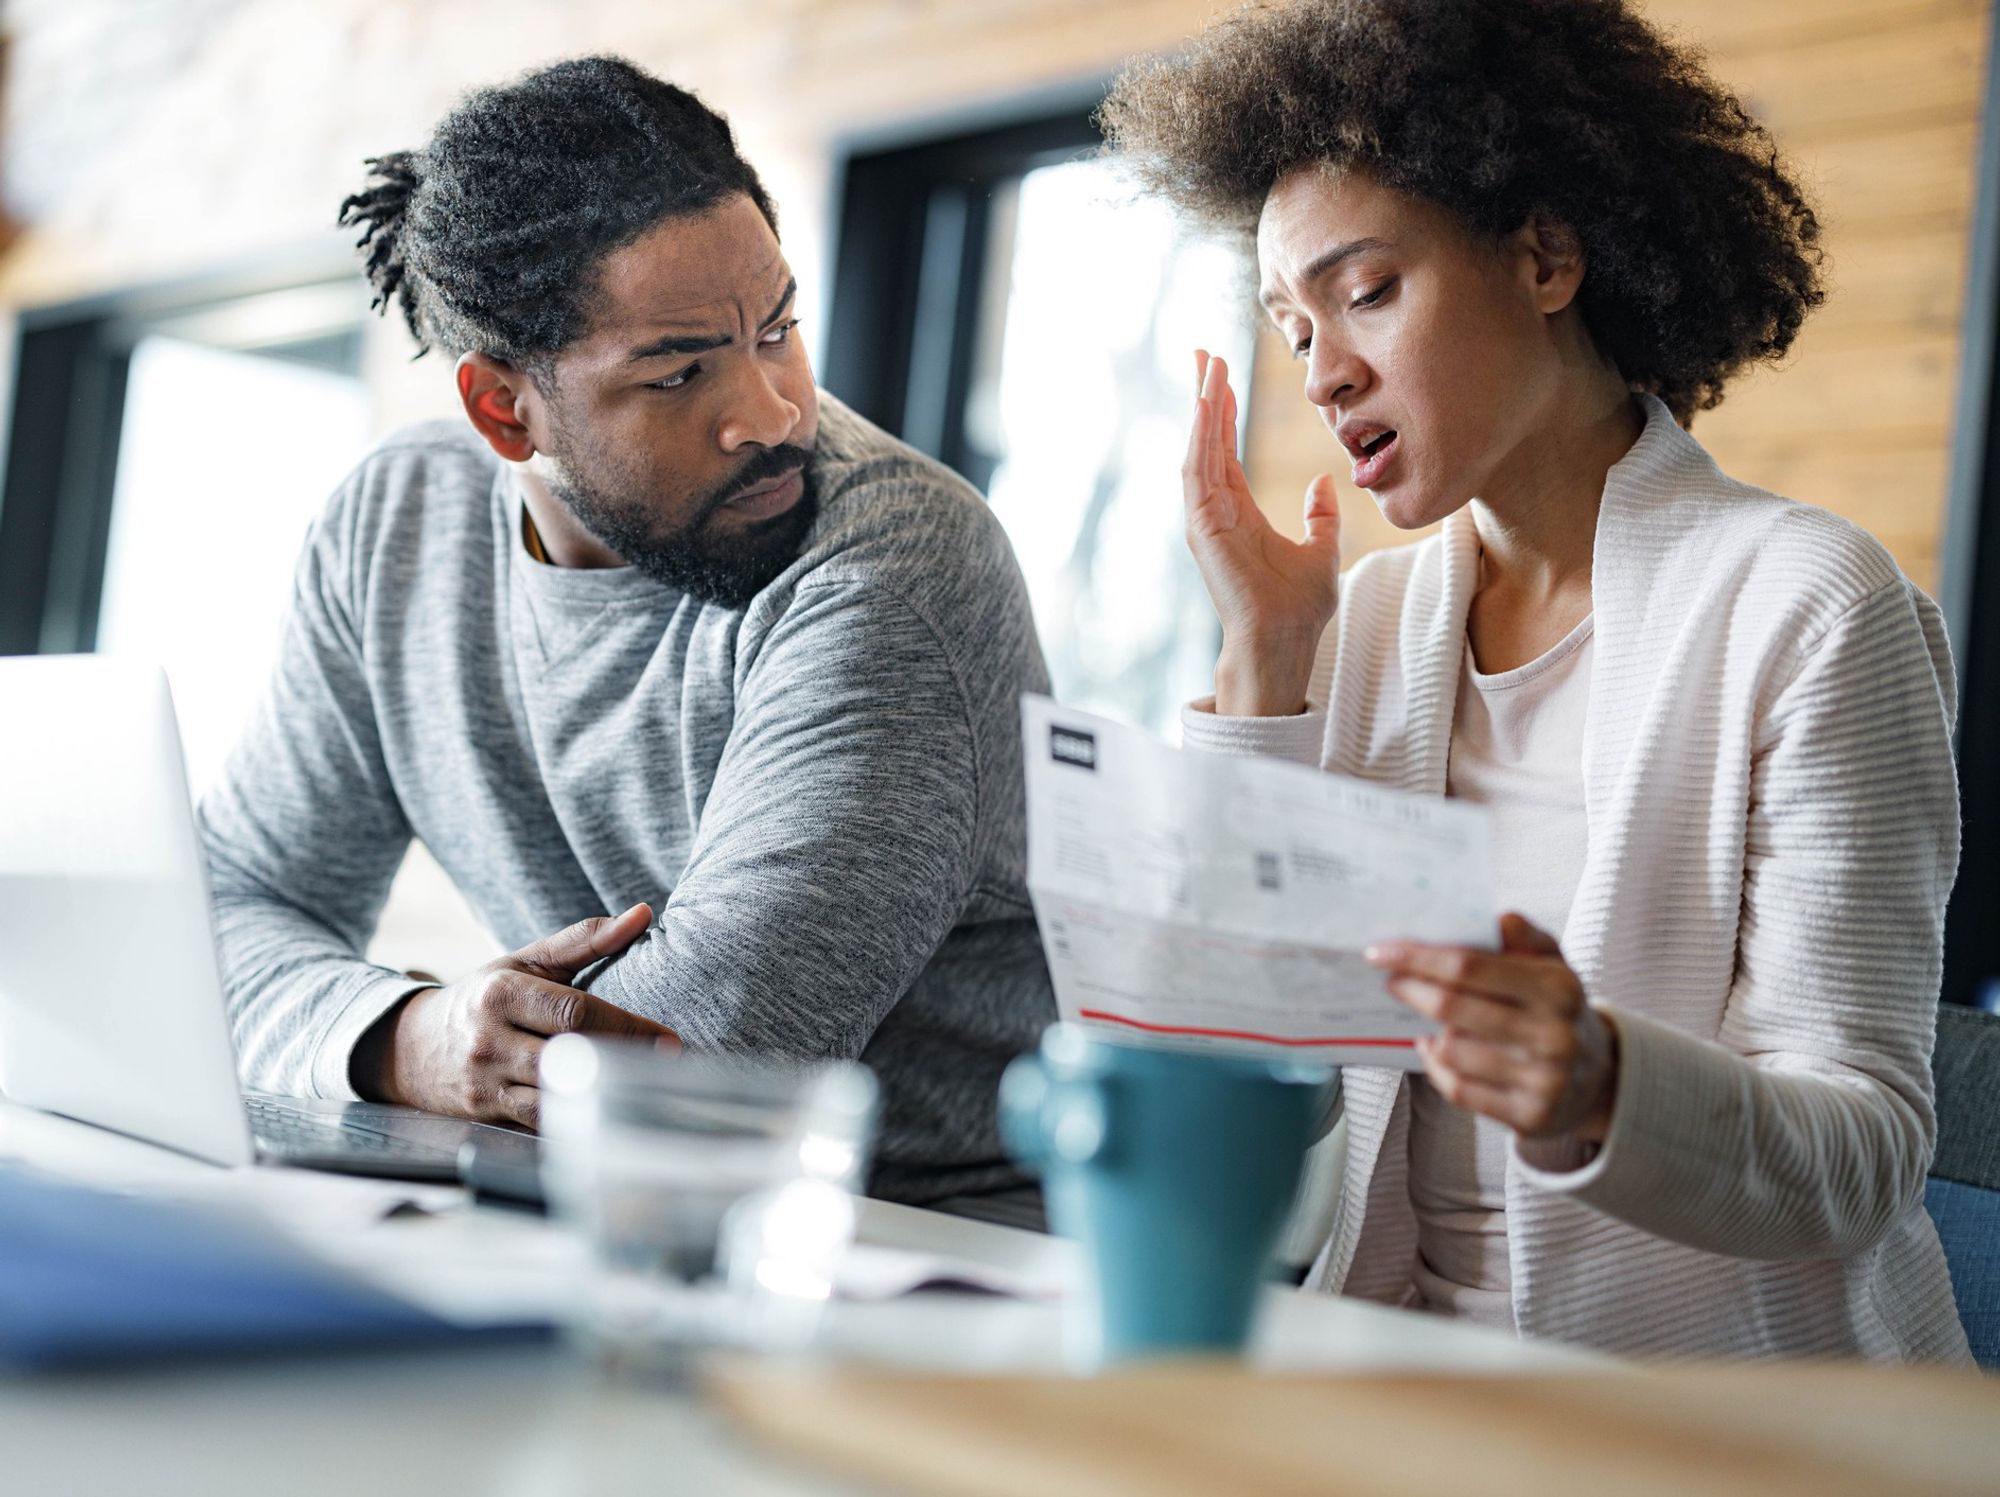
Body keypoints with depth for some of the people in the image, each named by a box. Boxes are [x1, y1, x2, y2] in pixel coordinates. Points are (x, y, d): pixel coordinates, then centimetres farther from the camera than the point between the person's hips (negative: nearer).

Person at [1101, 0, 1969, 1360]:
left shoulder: (1801, 608, -9)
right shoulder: (1365, 621, 8)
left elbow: (1863, 1156, -13)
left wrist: (1596, 1089, -33)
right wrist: (1263, 664, -3)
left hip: (1721, 1417, -4)